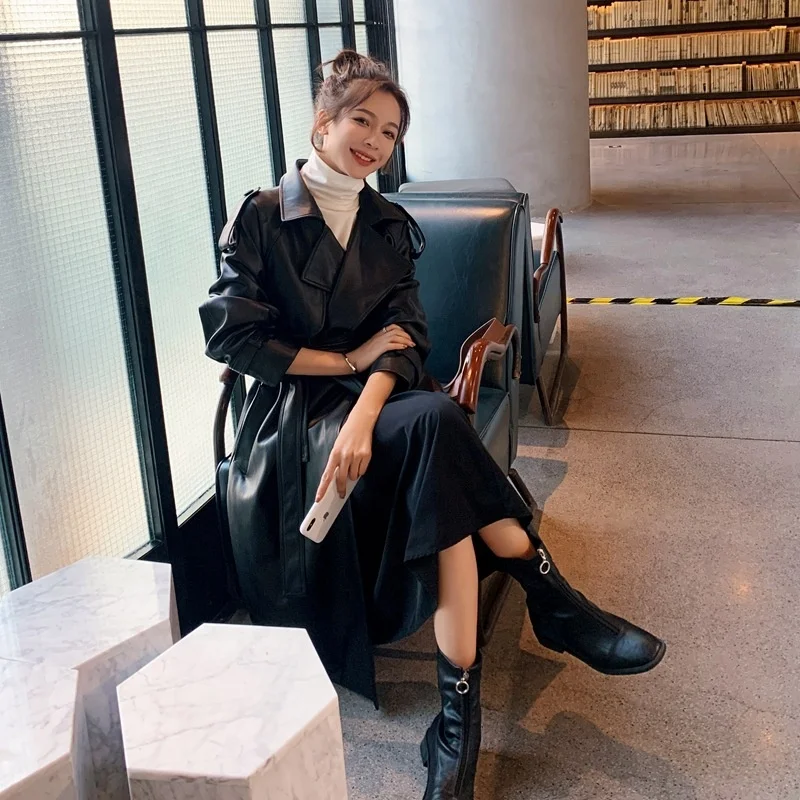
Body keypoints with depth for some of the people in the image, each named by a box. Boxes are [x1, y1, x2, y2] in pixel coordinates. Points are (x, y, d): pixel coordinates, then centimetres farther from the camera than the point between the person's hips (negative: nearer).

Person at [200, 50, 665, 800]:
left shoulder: (390, 228, 13)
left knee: (437, 453, -34)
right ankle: (556, 606, -26)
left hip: (378, 401, 4)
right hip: (295, 414, -4)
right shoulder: (261, 218, 0)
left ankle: (460, 713, -32)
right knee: (436, 423, -35)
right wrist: (348, 359, -9)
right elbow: (230, 336, -8)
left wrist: (363, 416, -23)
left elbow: (402, 336, -1)